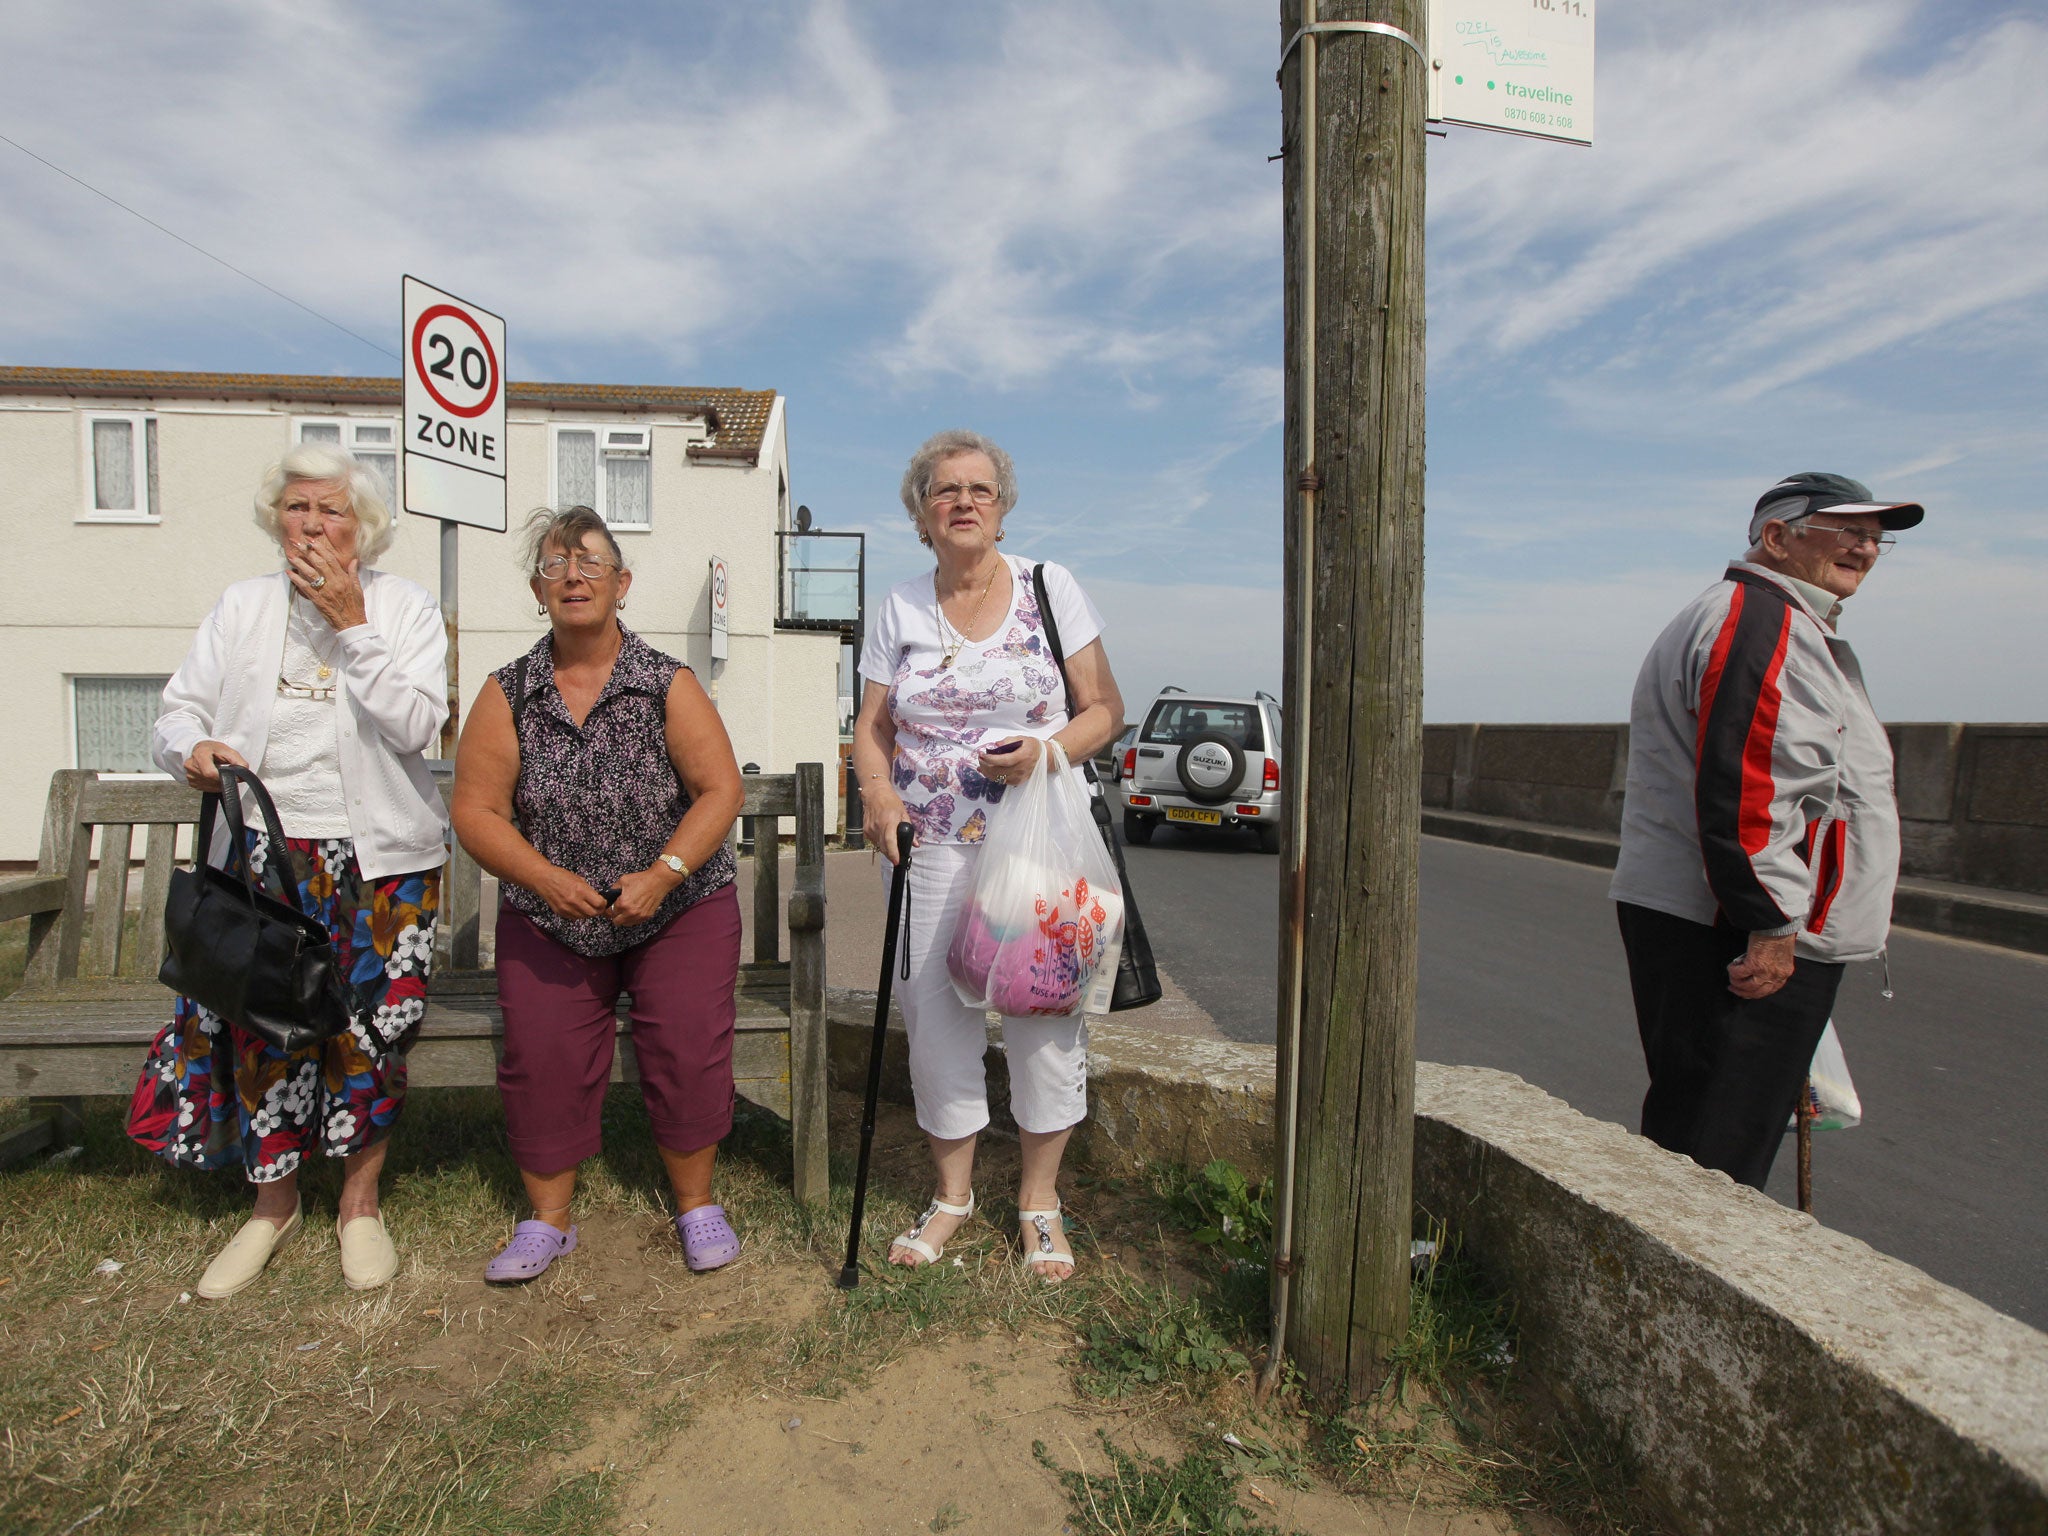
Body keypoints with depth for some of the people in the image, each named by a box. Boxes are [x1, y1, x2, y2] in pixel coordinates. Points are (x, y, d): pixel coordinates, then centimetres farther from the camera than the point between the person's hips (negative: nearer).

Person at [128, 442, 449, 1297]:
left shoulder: (406, 609, 1)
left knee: (371, 1025, -1)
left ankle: (360, 1203, 19)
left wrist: (352, 624, -17)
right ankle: (273, 1202, 20)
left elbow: (417, 725, -14)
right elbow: (177, 711, 8)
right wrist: (193, 749, -15)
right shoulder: (243, 607, 10)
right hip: (266, 852, 2)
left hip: (380, 858, -2)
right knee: (261, 1021, -3)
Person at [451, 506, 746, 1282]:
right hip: (548, 917, 2)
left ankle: (697, 1205, 17)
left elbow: (720, 789, -10)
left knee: (687, 1054, -4)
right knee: (543, 1063, 1)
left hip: (680, 910, -1)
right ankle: (547, 1219, 21)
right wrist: (548, 878, -19)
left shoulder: (669, 685, -6)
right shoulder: (507, 694, -1)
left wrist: (661, 875, -21)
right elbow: (476, 810, -4)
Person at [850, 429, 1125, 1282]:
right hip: (932, 850, 2)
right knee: (934, 1013, 5)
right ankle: (952, 1194, 27)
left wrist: (1047, 751, -17)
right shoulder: (901, 607, 8)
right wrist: (877, 789, -12)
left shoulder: (1049, 587, 2)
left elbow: (1105, 708, 2)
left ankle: (1040, 1197, 23)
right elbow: (872, 726, 8)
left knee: (1045, 1008, 1)